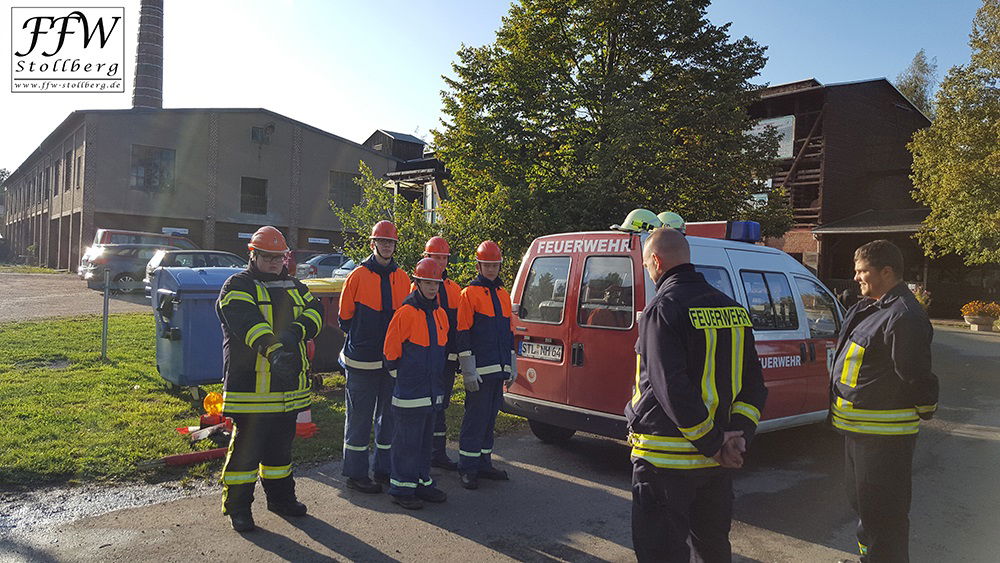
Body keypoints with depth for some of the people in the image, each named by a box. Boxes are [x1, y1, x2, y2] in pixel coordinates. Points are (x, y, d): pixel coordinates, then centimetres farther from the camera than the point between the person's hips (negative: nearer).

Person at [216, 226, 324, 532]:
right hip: (250, 385, -6)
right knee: (246, 444, 1)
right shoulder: (238, 286, -4)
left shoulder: (294, 287, 16)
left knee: (281, 443, 17)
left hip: (288, 385, 6)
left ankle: (280, 496, 32)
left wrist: (296, 331, -21)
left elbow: (315, 310, 0)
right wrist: (272, 348, -39)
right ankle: (237, 506, 15)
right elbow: (246, 320, -23)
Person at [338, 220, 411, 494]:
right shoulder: (358, 276, -5)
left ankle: (384, 469, 26)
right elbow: (345, 317, 0)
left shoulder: (402, 278, 7)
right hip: (362, 360, -5)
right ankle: (356, 474, 13)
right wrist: (361, 340, 1)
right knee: (359, 417, 2)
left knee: (389, 415, 12)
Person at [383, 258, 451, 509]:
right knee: (407, 441, 1)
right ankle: (401, 488, 12)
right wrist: (402, 377, -2)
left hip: (433, 391, 7)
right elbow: (391, 350, -10)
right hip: (409, 393, -7)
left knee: (425, 439, 16)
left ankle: (423, 482, 28)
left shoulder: (440, 314, 10)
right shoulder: (406, 313, -14)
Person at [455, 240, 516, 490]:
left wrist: (512, 367, 18)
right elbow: (463, 335, -9)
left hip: (499, 369, 7)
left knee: (490, 418, 13)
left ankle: (484, 463, 24)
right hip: (479, 370, -7)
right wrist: (468, 371, -14)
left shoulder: (503, 294, 16)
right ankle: (467, 468, 7)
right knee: (476, 418, -3)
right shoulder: (469, 294, -4)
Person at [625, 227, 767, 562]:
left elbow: (671, 388, -22)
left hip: (666, 460, -7)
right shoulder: (734, 310, 9)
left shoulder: (662, 308, -15)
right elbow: (753, 384, 8)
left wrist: (714, 443, -14)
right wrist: (738, 434, -1)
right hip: (716, 462, 7)